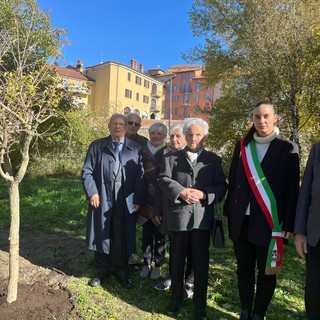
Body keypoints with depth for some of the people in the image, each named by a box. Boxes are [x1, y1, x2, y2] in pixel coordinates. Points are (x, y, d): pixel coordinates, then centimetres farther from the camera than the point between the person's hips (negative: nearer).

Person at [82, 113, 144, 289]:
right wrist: (92, 192, -8)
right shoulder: (97, 146, 5)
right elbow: (87, 172, 3)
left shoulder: (136, 148, 5)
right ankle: (102, 271, 33)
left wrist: (138, 200, -4)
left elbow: (140, 176, 2)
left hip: (126, 202, 0)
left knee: (122, 238, 10)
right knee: (102, 235, 13)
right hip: (102, 200, 1)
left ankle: (121, 271, 32)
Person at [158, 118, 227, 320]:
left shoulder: (213, 160, 7)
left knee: (201, 261, 11)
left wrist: (203, 194, -17)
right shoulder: (172, 157, 8)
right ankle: (176, 297, 35)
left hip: (202, 217, 0)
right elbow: (163, 179, -2)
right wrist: (181, 192, -17)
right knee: (177, 259, 14)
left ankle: (200, 303, 29)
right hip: (178, 215, 1)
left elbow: (221, 186, 0)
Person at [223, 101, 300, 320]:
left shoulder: (287, 149, -2)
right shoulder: (243, 146, 7)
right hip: (242, 220, 3)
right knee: (244, 268, 14)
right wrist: (229, 211, 6)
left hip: (269, 221, -3)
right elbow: (233, 180, 8)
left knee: (267, 271, 10)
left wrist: (288, 224, -8)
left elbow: (292, 190, -4)